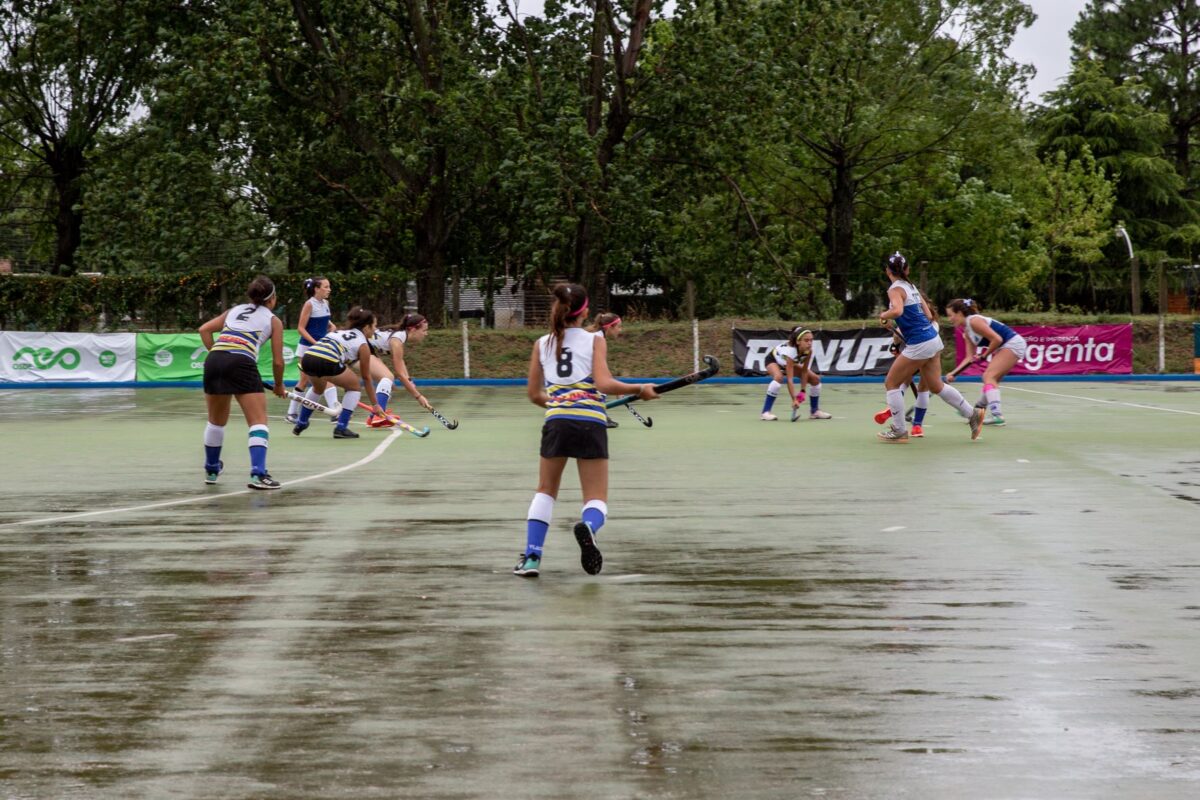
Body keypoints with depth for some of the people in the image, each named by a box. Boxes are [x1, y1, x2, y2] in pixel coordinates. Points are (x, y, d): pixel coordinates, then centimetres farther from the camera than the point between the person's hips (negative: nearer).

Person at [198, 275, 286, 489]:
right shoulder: (273, 320, 15)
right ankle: (258, 474, -18)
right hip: (242, 363, -5)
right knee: (259, 422, -2)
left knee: (216, 421, 23)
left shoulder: (234, 311, 27)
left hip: (214, 360, 5)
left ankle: (211, 470, 37)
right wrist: (279, 385, 26)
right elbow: (277, 361, 11)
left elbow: (204, 329, 16)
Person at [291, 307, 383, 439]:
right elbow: (366, 378, 18)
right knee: (354, 387, 17)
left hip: (307, 358, 7)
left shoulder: (340, 332, 32)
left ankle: (301, 424, 44)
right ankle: (341, 428, 8)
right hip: (327, 362, -7)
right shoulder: (363, 344, 14)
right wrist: (375, 405, 25)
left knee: (318, 387, 37)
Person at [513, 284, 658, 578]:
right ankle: (587, 526, -33)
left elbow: (534, 394, 15)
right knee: (597, 501, 4)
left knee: (545, 491, 21)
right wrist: (639, 389, 1)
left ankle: (531, 557, 7)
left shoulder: (542, 344, 11)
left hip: (556, 422, 2)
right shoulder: (595, 341, 3)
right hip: (591, 424, -2)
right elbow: (604, 383, -10)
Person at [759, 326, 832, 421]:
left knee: (815, 379, -1)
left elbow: (804, 371, -18)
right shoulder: (789, 351, -43)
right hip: (773, 359, -6)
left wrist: (802, 391, -23)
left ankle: (814, 411, 15)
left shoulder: (809, 351, -28)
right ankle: (765, 412, -33)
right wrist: (794, 399, -49)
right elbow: (789, 379, -44)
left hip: (791, 362, 6)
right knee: (779, 377, -38)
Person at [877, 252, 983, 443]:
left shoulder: (895, 289, -10)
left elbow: (897, 310, -32)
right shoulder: (911, 286, 14)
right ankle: (973, 414, 22)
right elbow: (929, 315, 16)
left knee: (891, 383, 3)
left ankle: (899, 430, 5)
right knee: (935, 386, 19)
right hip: (933, 339, 8)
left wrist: (884, 316, -12)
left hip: (919, 345, -8)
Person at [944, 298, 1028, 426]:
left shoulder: (974, 321, -16)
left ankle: (996, 415, -29)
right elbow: (970, 357, 11)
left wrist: (985, 355, -8)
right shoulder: (967, 331, 13)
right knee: (991, 378, 19)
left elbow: (997, 339, -21)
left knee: (989, 376, -17)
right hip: (1005, 347, 10)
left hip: (1014, 343, -10)